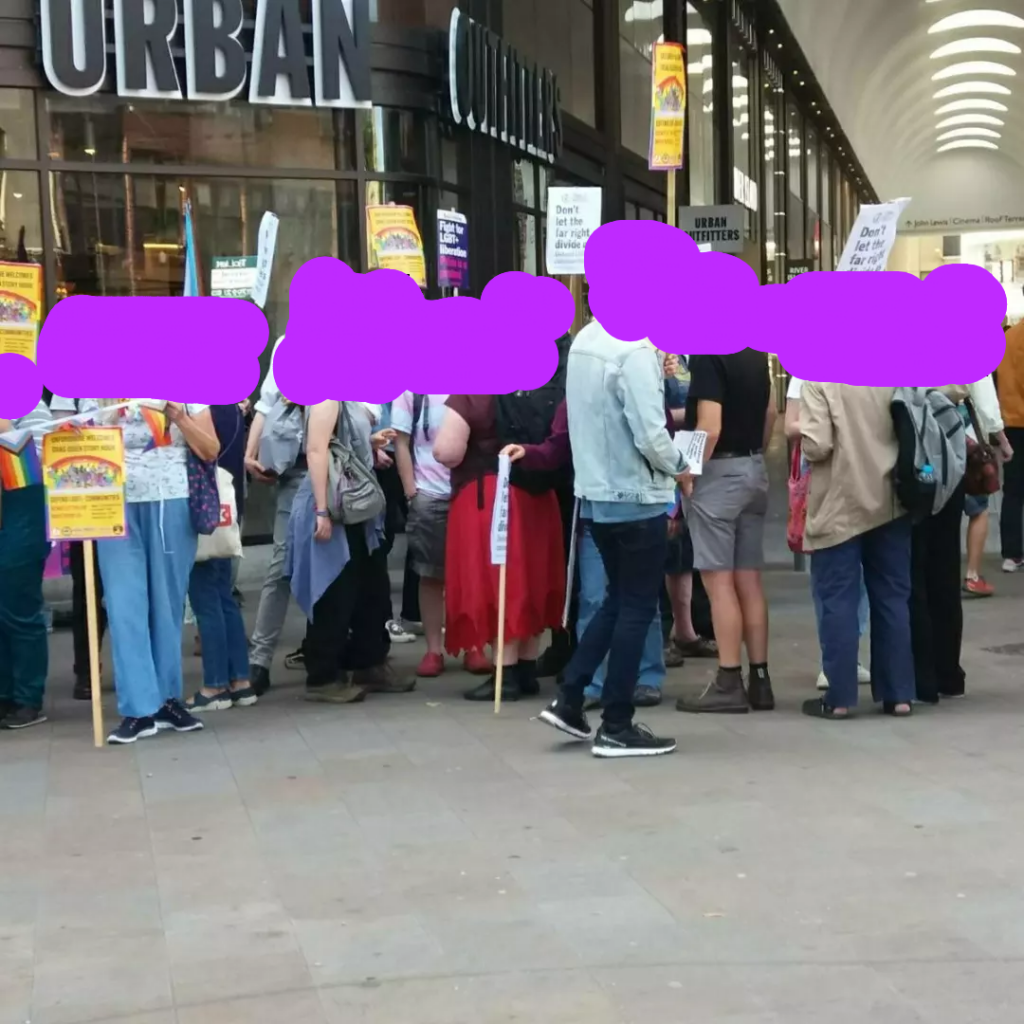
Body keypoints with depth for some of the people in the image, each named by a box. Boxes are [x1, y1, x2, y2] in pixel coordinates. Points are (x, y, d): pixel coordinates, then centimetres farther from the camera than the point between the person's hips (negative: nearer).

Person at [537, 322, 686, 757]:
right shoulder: (635, 349, -20)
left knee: (617, 600, 20)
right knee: (637, 609, 4)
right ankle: (616, 728, 11)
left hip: (595, 493, 8)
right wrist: (678, 465, -5)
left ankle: (568, 699, 18)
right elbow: (650, 435, -22)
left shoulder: (584, 340, 5)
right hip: (636, 498, -8)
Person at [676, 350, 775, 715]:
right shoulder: (756, 352, 9)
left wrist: (688, 473, -12)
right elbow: (769, 412, 16)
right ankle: (759, 680, 13)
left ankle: (729, 684, 1)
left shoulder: (708, 354, -17)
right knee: (749, 580, 10)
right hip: (753, 470, 8)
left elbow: (710, 426, -22)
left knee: (719, 580, -2)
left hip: (719, 472, -8)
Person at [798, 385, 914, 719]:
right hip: (889, 501, 4)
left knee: (838, 600, 2)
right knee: (893, 597, 11)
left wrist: (803, 441, 2)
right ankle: (899, 694, 15)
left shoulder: (820, 379, -14)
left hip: (840, 506, -4)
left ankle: (839, 696, 3)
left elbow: (817, 445, -19)